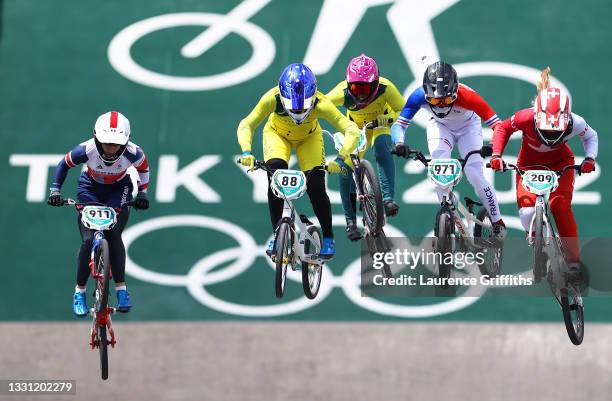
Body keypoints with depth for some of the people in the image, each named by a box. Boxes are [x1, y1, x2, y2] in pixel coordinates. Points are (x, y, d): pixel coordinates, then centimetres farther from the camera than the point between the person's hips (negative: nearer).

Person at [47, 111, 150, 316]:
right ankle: (79, 292, 3)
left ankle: (121, 290, -11)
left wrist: (142, 193, -8)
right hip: (91, 189, 0)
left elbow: (144, 168, -4)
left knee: (113, 235, -20)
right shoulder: (86, 150, -32)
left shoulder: (132, 152, -30)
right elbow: (64, 165, -11)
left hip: (118, 190, 0)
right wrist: (55, 190, -15)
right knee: (88, 240, -12)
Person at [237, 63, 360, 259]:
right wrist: (247, 152, -52)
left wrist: (340, 159, -54)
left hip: (309, 138, 0)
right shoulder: (273, 98, -38)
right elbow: (246, 125, -35)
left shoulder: (320, 103, -39)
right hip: (277, 134, 0)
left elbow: (352, 130, -41)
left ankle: (328, 239, 5)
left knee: (316, 187, -17)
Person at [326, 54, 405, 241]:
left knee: (382, 147, -34)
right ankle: (350, 221, -2)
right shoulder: (343, 93, -33)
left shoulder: (385, 88, -35)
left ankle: (388, 199, -35)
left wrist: (383, 119, -40)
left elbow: (403, 111, -25)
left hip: (380, 126, -1)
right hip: (356, 128, 1)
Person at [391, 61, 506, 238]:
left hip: (468, 125, -2)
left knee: (474, 175, -13)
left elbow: (496, 124, -37)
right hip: (439, 126, 2)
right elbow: (399, 124, -29)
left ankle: (497, 222, 6)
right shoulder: (419, 96, -34)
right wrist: (399, 143, -49)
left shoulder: (466, 96, -40)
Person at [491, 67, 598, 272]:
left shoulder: (574, 123, -31)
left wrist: (589, 158, -21)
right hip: (529, 164, 0)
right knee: (526, 208, -19)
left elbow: (591, 136, -6)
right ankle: (533, 237, 18)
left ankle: (574, 259, -13)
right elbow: (503, 128, -12)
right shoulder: (526, 118, -35)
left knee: (561, 206, -21)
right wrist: (496, 154, -23)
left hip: (560, 164, 0)